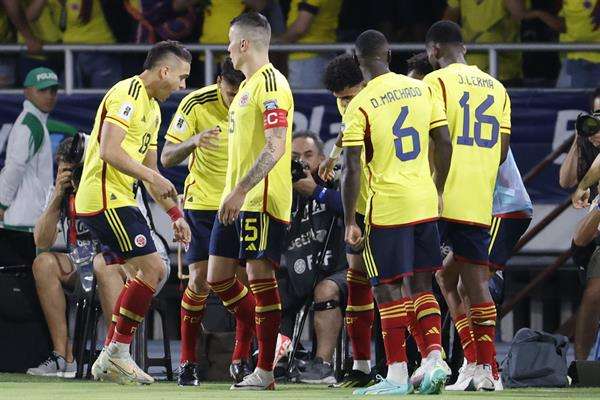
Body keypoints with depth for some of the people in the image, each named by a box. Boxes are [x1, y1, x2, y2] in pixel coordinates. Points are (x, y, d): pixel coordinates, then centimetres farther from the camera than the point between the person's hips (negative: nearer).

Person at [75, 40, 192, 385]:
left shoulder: (153, 108, 21)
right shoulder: (129, 94, -12)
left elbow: (151, 171, 26)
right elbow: (109, 151, -23)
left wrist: (175, 213, 21)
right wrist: (152, 176, -20)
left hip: (120, 200, 11)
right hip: (104, 198, -11)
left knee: (154, 272, 10)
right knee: (151, 269, -13)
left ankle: (112, 358, 12)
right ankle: (117, 355, -7)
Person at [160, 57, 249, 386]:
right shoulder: (196, 105, -15)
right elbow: (166, 158, -13)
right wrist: (194, 141, -33)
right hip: (202, 201, -2)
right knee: (200, 280, -9)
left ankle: (241, 359, 6)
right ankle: (187, 362, 4)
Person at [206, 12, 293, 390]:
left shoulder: (271, 83, -13)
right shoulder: (248, 85, 18)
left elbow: (275, 147, -21)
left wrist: (241, 190, -25)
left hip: (263, 199, -10)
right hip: (237, 200, 10)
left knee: (260, 276, -8)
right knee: (219, 277, 9)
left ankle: (265, 370, -5)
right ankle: (267, 341, 21)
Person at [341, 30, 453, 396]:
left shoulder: (360, 106, -10)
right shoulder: (422, 90, 4)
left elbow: (352, 169, -12)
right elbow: (445, 144, 5)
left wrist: (349, 223, -5)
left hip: (388, 207, -5)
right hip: (425, 204, 5)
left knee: (388, 288, 2)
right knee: (421, 284, 15)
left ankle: (397, 375, 2)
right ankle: (436, 358, 1)